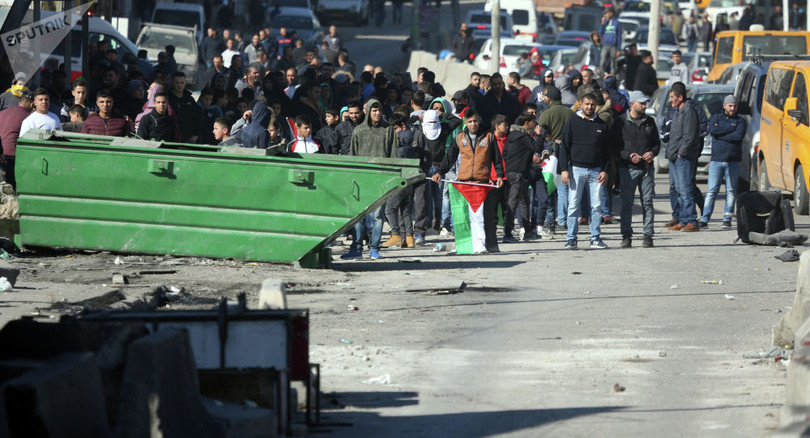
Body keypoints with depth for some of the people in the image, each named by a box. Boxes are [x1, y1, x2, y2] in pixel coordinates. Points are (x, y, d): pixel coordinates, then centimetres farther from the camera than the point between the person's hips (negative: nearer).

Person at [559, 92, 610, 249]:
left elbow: (606, 149, 13)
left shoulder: (601, 125, 11)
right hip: (576, 169, -2)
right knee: (573, 205, -3)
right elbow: (564, 147, 2)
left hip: (596, 171, 2)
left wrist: (605, 171, 3)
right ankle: (571, 238, 0)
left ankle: (596, 238, 6)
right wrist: (564, 170, -7)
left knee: (597, 206, 1)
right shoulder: (572, 123, 4)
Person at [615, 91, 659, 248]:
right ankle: (626, 236, 3)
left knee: (647, 202, 1)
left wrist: (653, 152, -2)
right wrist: (628, 156, -15)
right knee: (627, 202, -3)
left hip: (647, 168, 3)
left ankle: (648, 235, 6)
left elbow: (657, 142, 20)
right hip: (628, 168, -3)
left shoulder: (650, 121, 12)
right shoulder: (621, 122, 0)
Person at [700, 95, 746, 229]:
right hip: (716, 160, 0)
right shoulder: (716, 117, 13)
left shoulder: (741, 121, 9)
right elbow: (712, 130, -8)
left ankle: (727, 219, 6)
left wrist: (720, 135, -8)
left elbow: (738, 136, -10)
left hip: (733, 161, 0)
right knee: (712, 190, -5)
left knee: (731, 191, 1)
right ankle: (705, 219, -6)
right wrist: (730, 129, -7)